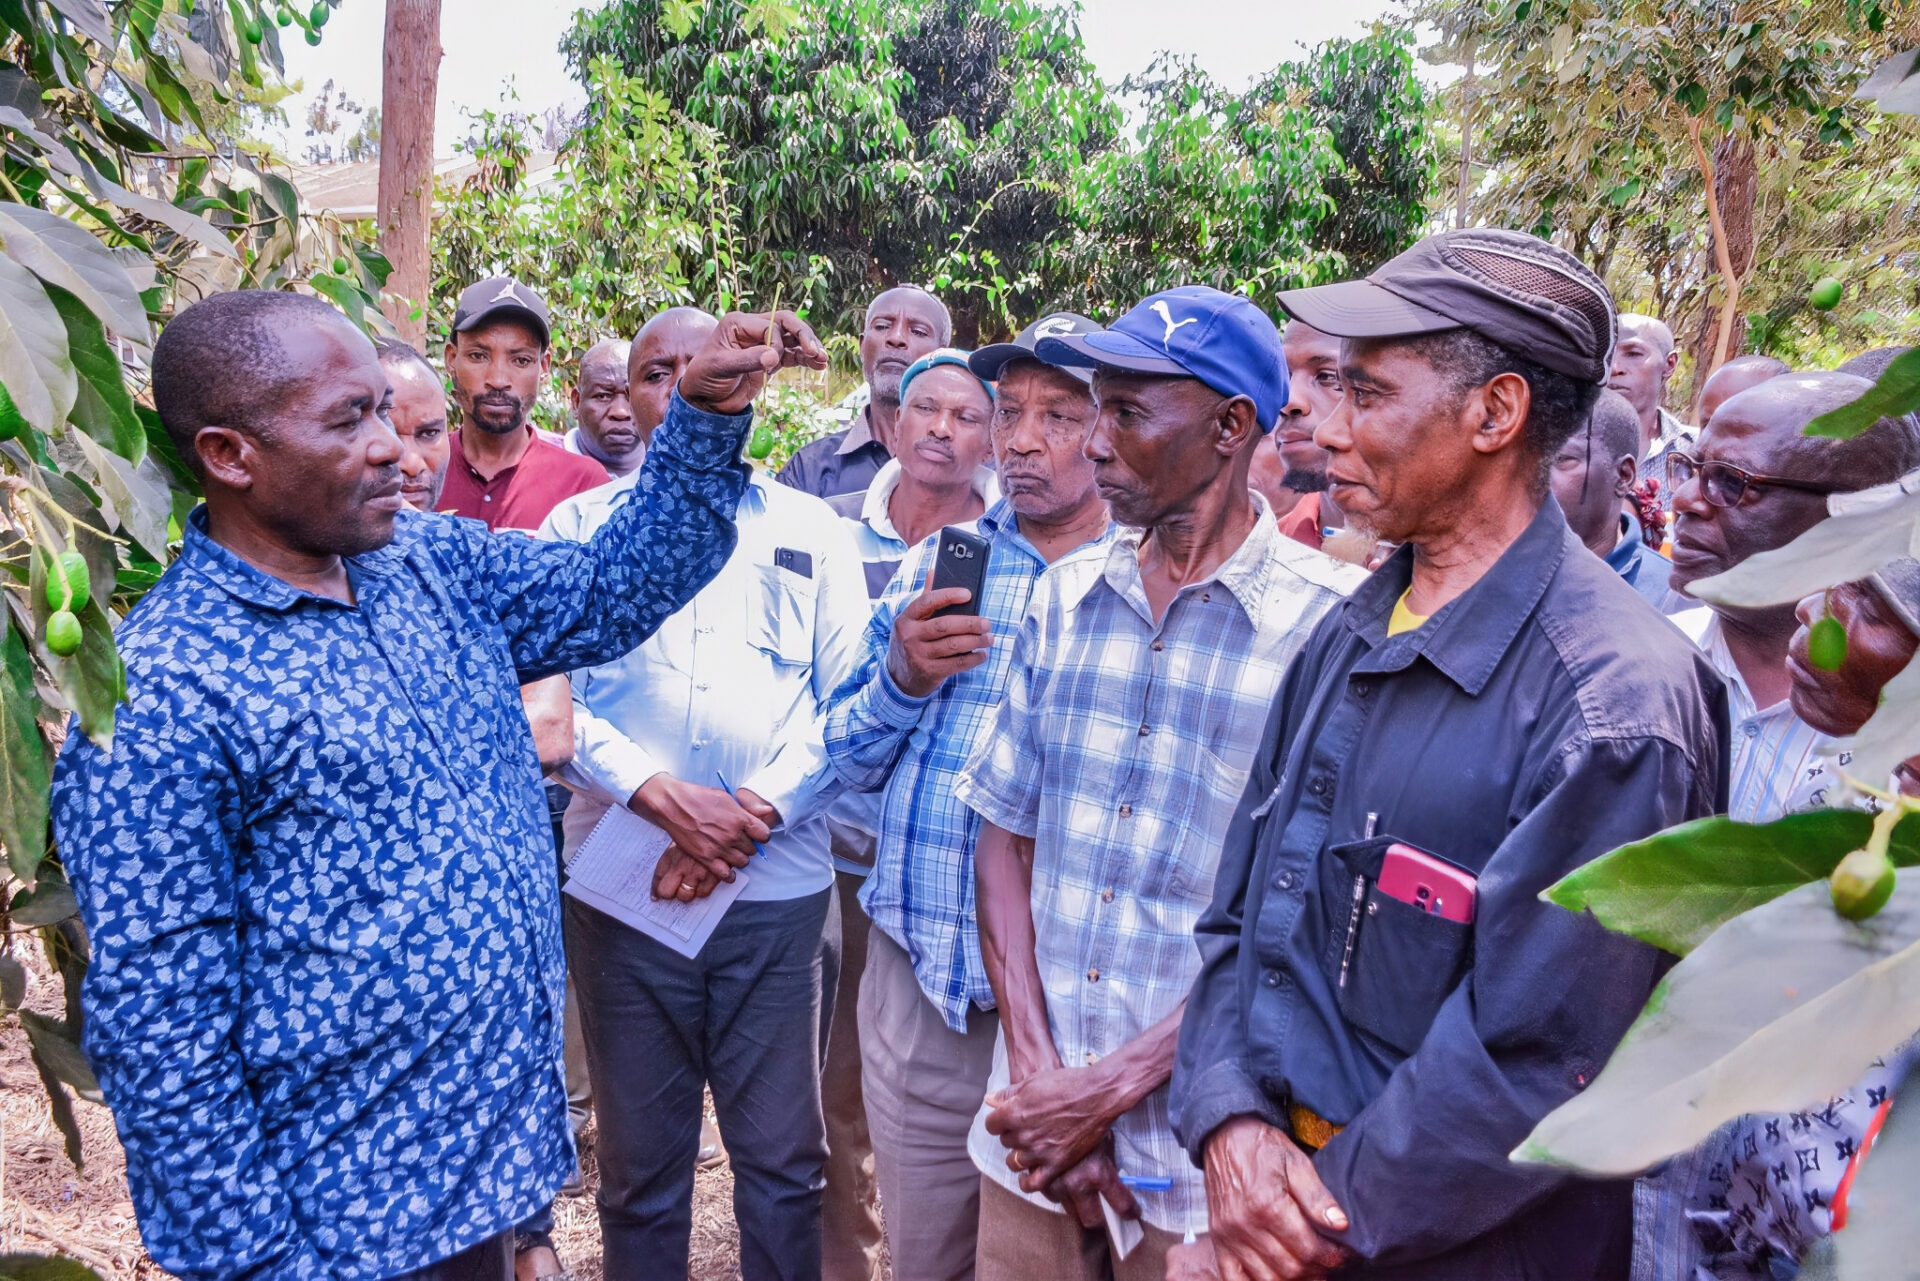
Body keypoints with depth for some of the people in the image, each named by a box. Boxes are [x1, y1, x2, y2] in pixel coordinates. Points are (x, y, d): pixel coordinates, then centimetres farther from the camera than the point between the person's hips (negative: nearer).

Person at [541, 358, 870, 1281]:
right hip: (622, 883, 0)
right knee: (639, 1161, 11)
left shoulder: (810, 530, 8)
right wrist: (668, 801, -15)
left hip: (777, 886, 0)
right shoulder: (580, 526, 6)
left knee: (782, 1160, 7)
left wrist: (753, 814, -10)